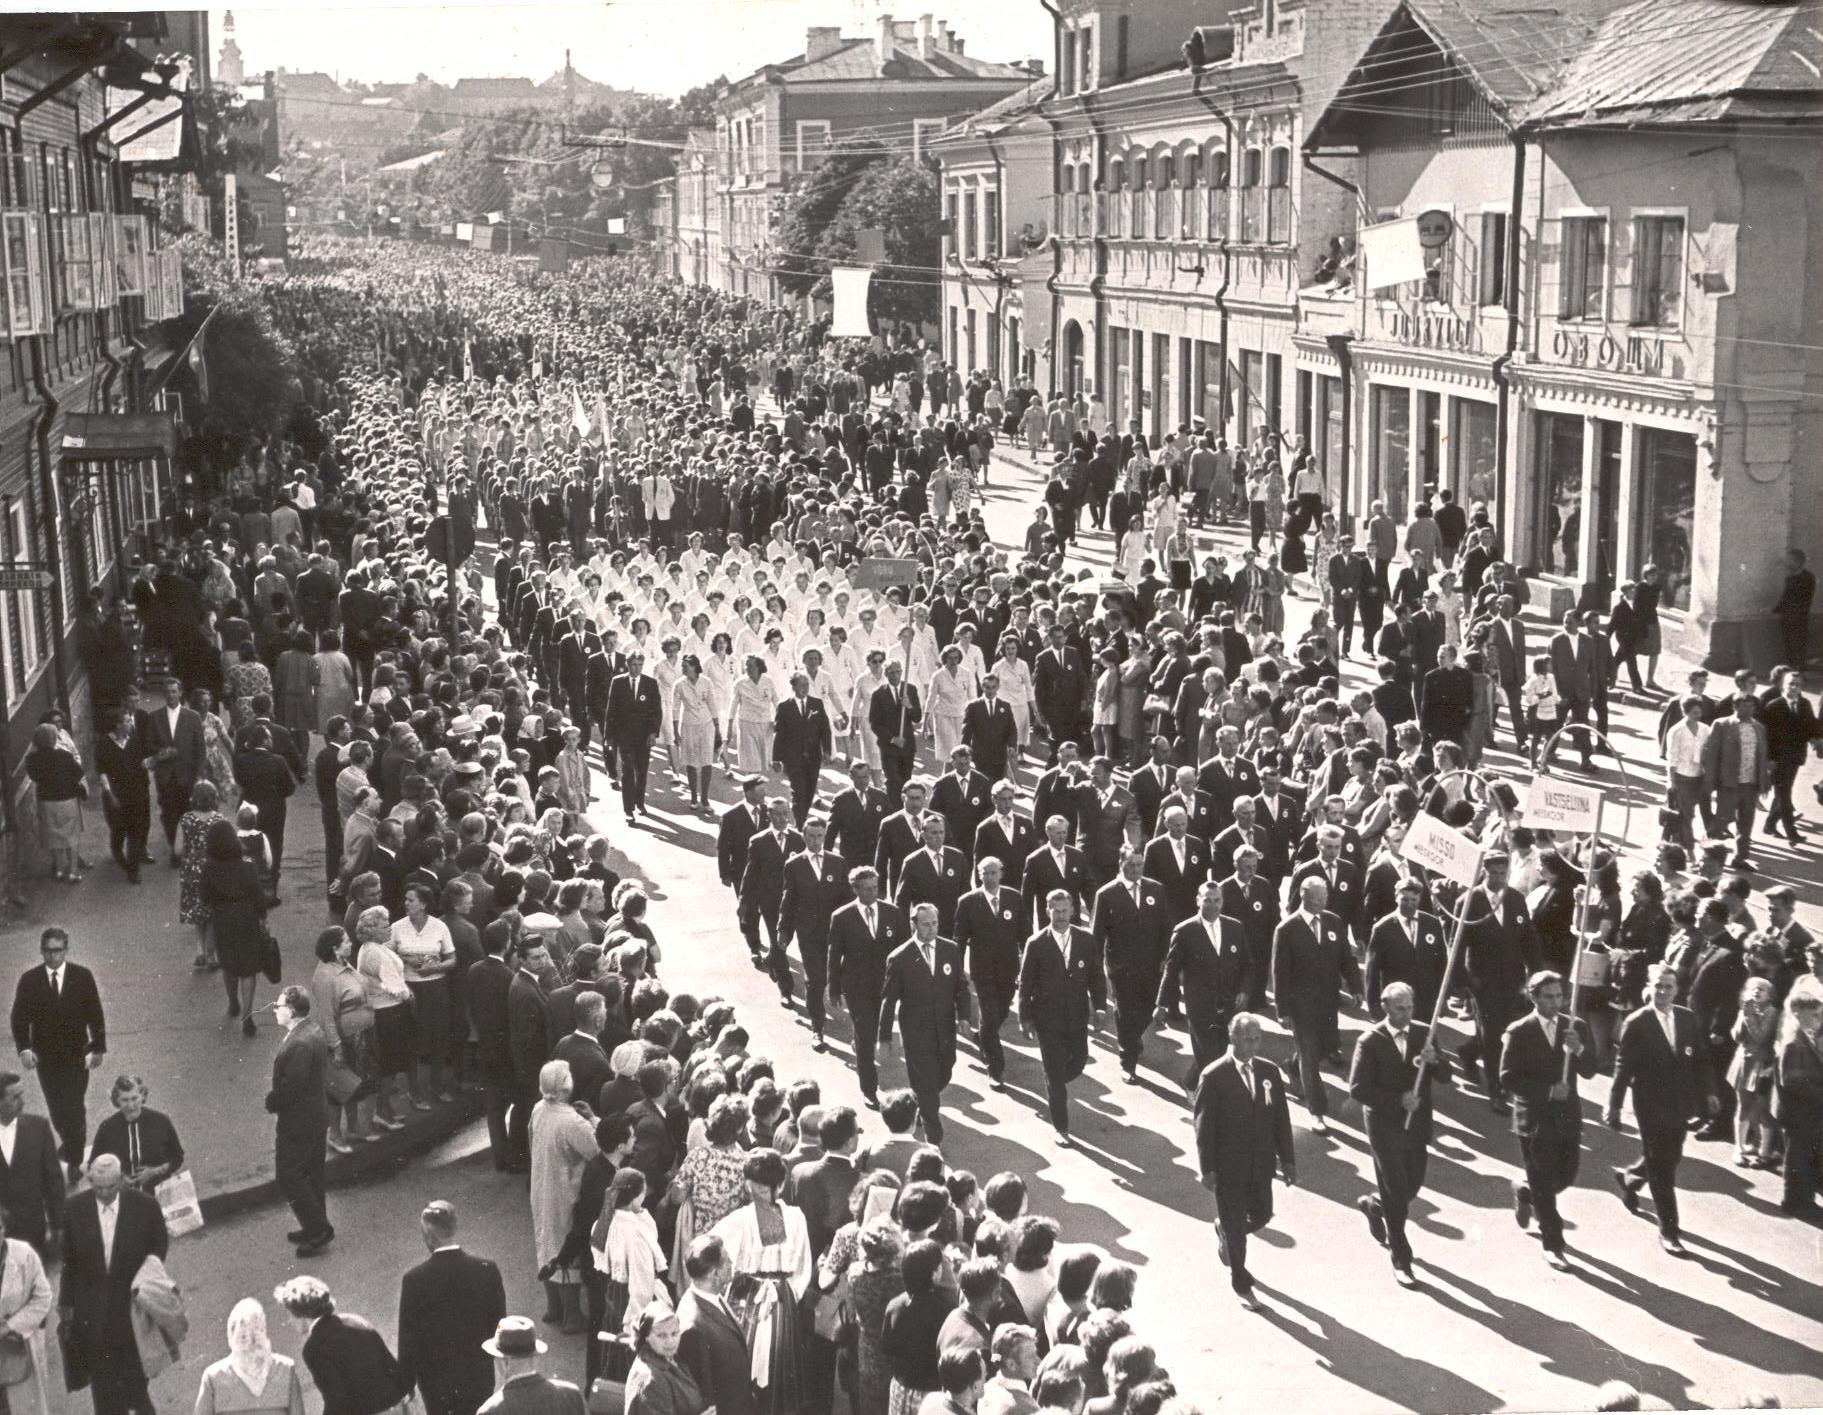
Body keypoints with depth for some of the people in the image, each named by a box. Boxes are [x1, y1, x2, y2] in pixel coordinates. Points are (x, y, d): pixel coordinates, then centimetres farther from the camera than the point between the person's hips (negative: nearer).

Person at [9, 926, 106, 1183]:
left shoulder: (83, 976, -6)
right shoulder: (29, 980, -5)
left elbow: (95, 1015, -1)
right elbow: (19, 1017, -2)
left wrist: (99, 1048, -1)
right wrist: (24, 1049, -14)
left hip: (76, 1056, -2)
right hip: (46, 1057, 2)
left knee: (74, 1107, -6)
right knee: (56, 1109, 13)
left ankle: (75, 1161, 6)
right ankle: (69, 1143, 39)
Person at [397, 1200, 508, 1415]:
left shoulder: (414, 1280, -19)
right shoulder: (487, 1270, -14)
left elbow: (408, 1338, -12)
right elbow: (498, 1323, -3)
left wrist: (407, 1380, 1)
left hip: (435, 1377, -1)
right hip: (478, 1374, 1)